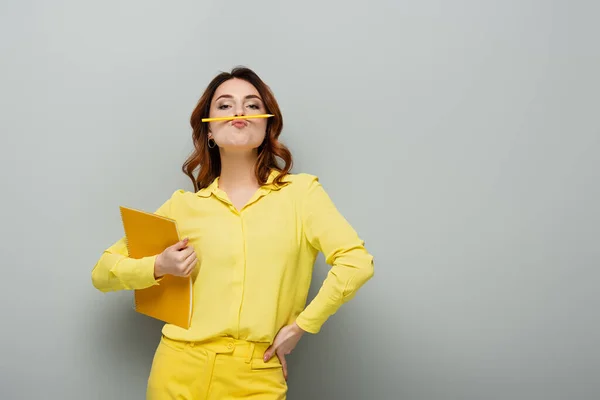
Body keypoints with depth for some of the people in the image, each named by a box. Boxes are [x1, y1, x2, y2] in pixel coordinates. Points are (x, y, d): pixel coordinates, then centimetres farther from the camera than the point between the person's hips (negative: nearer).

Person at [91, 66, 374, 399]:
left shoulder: (301, 192, 0)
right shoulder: (184, 205, 5)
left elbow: (357, 263, -10)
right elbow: (103, 272, 11)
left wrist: (300, 326, -8)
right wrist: (158, 268, -8)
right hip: (182, 371, 2)